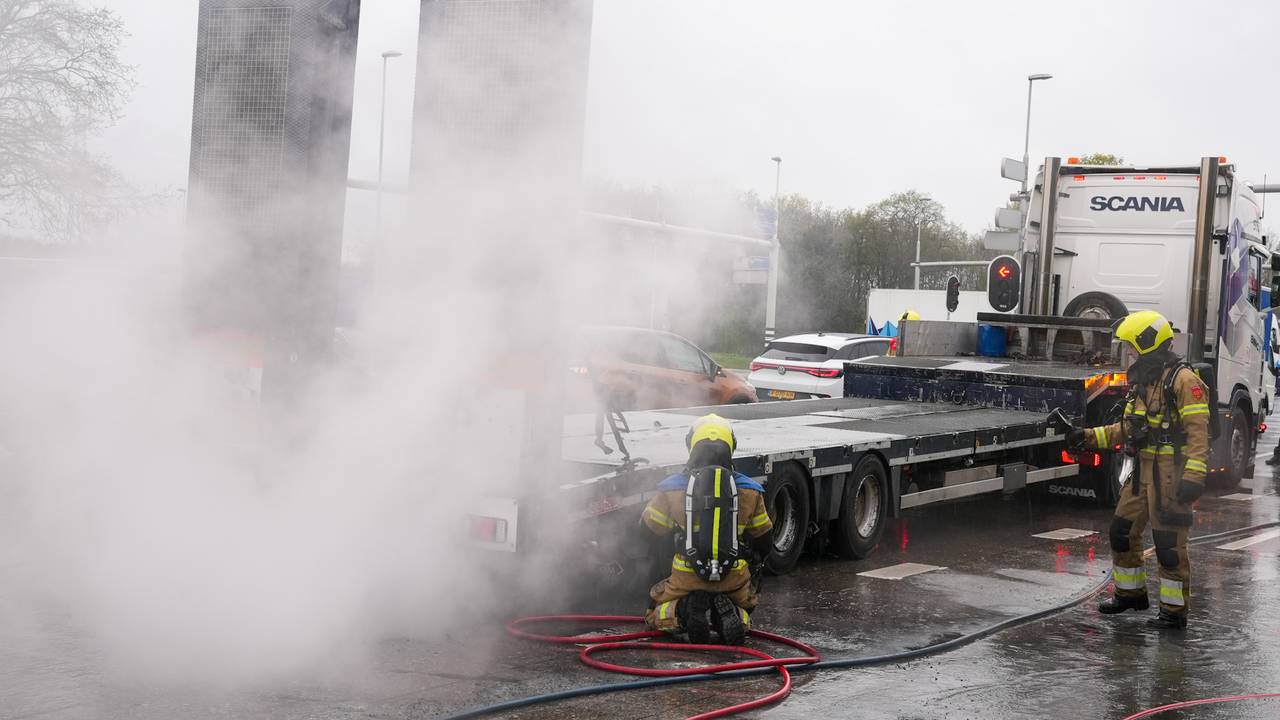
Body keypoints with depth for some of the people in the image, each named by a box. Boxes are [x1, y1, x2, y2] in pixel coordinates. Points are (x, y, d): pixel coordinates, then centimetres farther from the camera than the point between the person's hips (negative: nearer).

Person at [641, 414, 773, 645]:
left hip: (687, 578, -1)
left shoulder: (672, 489, -4)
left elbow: (650, 528, 10)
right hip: (734, 580, 1)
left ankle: (685, 610, -12)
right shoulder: (749, 490, 1)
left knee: (656, 615, 23)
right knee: (744, 614, 29)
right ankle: (729, 613, -8)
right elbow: (763, 541, 12)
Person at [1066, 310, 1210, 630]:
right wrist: (1088, 437, 15)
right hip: (1143, 470, 9)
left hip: (1171, 474, -9)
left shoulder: (1184, 380, -14)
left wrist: (1193, 477, -26)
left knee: (1169, 543, -4)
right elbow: (1128, 427, 22)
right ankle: (1131, 592, 31)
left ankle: (1175, 610, 7)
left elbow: (1198, 433, -19)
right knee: (1123, 531, 15)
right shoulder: (1142, 380, 15)